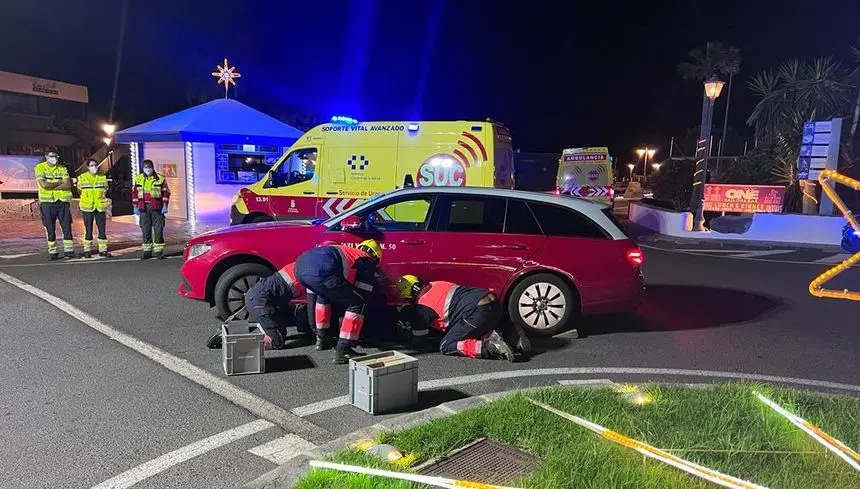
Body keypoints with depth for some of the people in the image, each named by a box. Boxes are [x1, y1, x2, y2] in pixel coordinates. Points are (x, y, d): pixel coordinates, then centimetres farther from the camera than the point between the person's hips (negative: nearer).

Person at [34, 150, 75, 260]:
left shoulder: (62, 169, 9)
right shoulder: (40, 168, 1)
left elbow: (68, 185, -5)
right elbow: (44, 185, -13)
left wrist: (51, 186, -12)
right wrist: (60, 182, -5)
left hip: (63, 201, 2)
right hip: (47, 202, -2)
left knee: (67, 227, 0)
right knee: (50, 229, 2)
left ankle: (69, 250, 5)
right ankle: (52, 252, 8)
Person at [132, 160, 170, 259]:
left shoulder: (160, 178, 2)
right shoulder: (138, 179, 10)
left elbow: (166, 192, 3)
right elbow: (134, 193, 13)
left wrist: (165, 205, -4)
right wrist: (135, 206, 8)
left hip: (157, 207, -2)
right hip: (144, 208, 2)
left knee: (158, 229, -2)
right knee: (146, 230, 5)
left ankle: (159, 251, 5)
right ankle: (147, 251, 12)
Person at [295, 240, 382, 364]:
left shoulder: (348, 251, 39)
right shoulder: (368, 262, 20)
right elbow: (363, 295, 18)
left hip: (301, 263, 8)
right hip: (321, 271, -8)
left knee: (323, 294, 38)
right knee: (358, 304, 6)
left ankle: (321, 339, 44)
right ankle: (342, 351, 4)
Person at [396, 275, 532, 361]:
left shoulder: (422, 306, 4)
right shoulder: (435, 285, 25)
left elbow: (419, 336, 16)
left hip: (479, 311, -9)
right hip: (494, 302, 9)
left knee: (446, 347, 2)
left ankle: (489, 346, -16)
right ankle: (508, 333, 8)